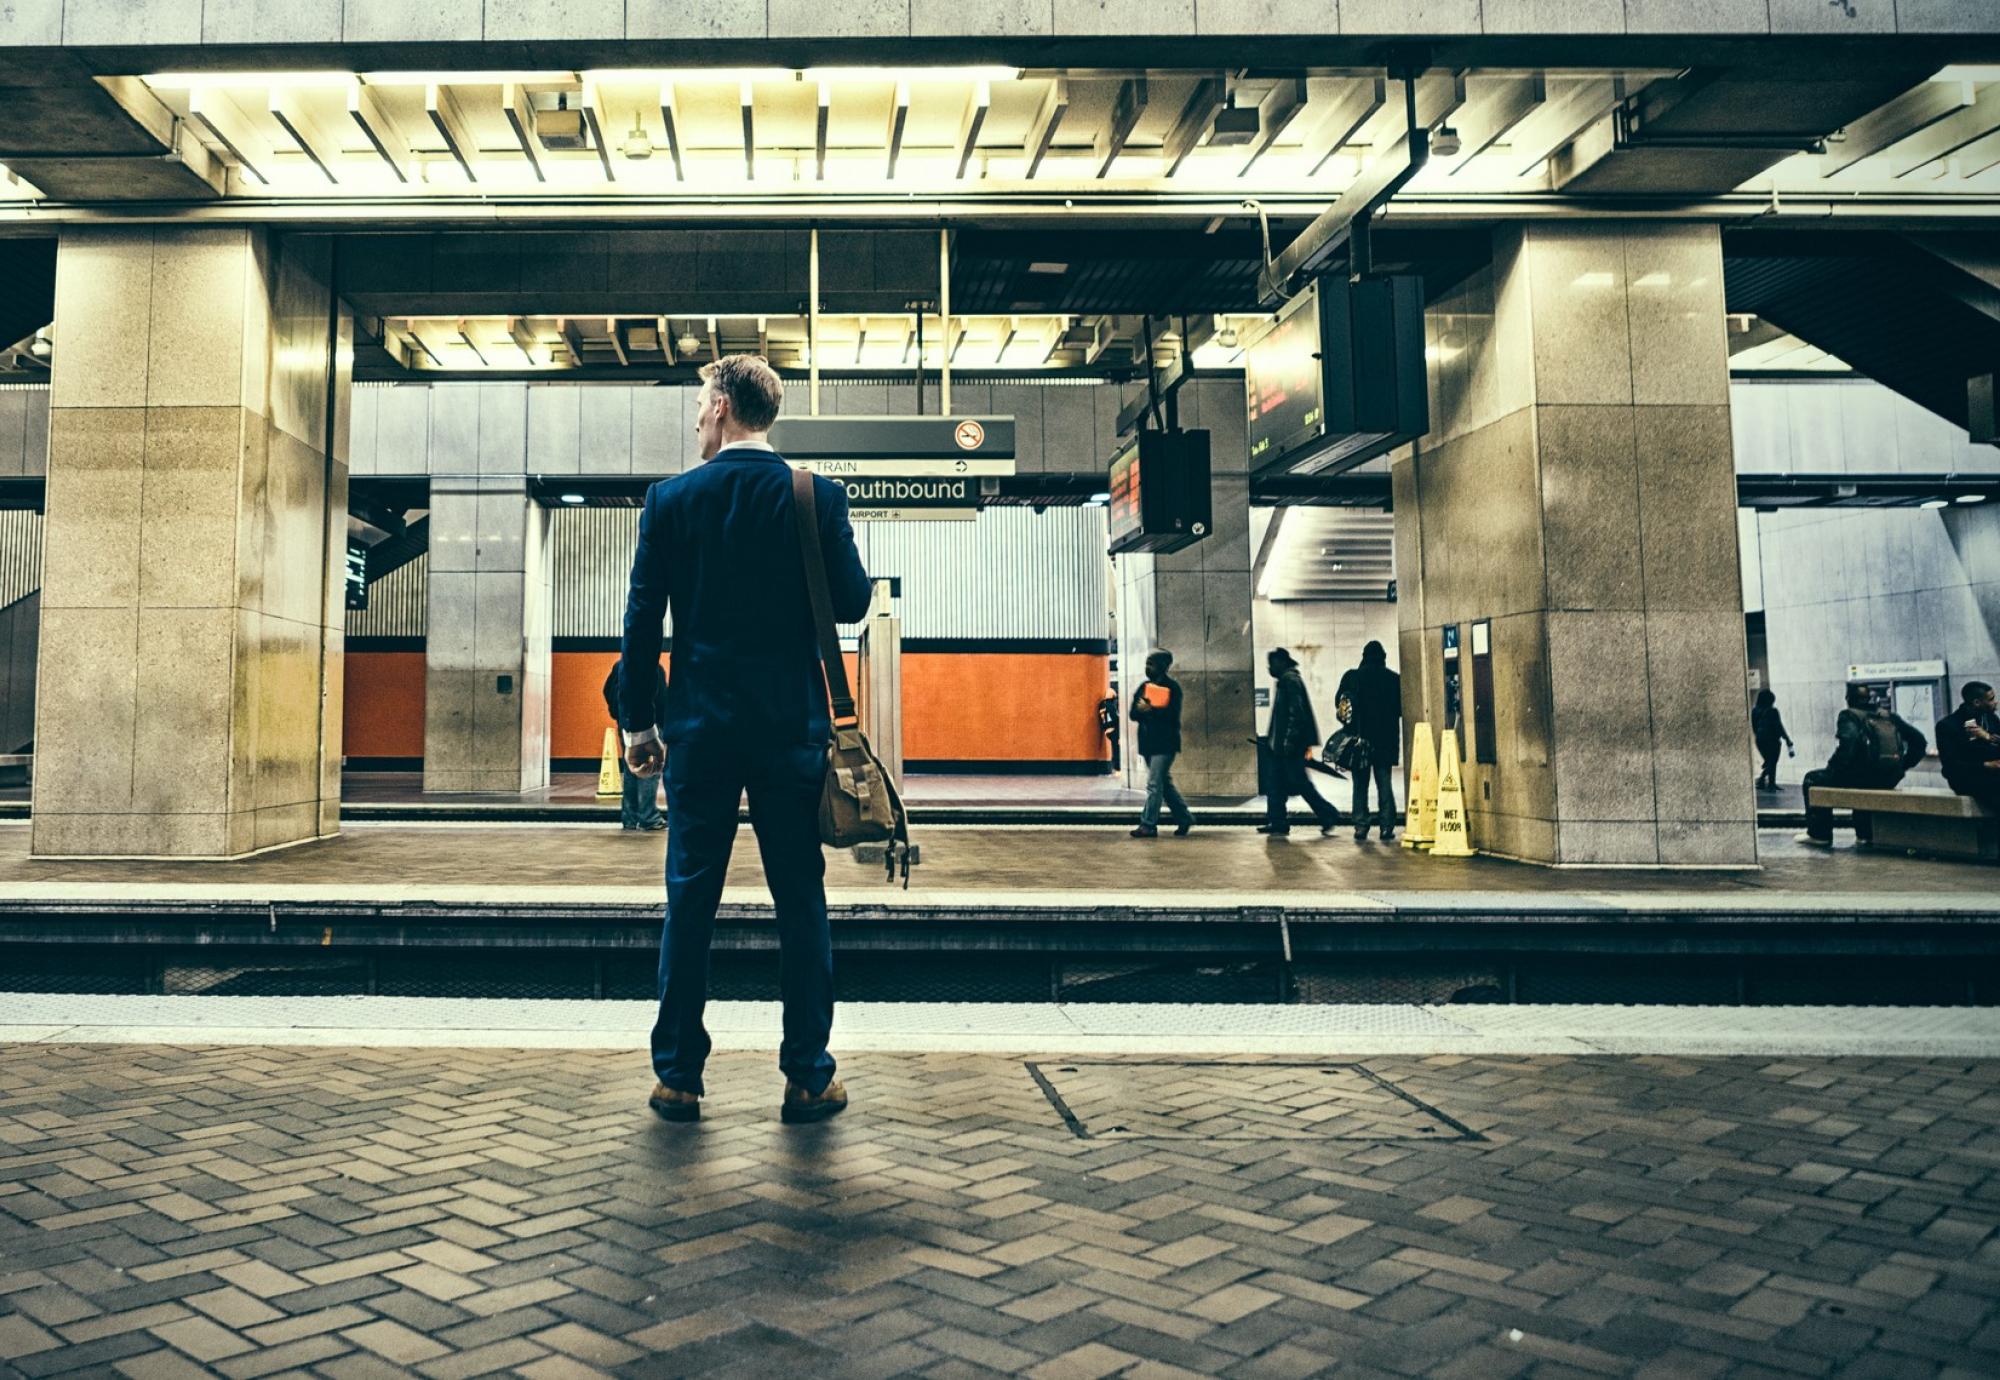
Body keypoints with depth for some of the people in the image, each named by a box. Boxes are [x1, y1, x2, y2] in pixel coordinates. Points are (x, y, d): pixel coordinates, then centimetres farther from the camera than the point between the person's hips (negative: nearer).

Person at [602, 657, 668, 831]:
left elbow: (608, 691, 10)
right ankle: (649, 818, -7)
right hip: (648, 724, -7)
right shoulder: (654, 667, -11)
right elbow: (662, 698, -14)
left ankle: (629, 818, 13)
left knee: (629, 771, 12)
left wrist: (618, 713, 17)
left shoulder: (619, 666, 9)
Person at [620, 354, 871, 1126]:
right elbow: (852, 601, -1)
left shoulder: (671, 500, 0)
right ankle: (808, 1079, 11)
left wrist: (637, 722, 7)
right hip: (791, 724, 0)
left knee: (689, 904, 7)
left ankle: (679, 1078, 13)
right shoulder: (819, 497, -2)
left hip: (701, 728, 0)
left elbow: (642, 620, -1)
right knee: (801, 904, 6)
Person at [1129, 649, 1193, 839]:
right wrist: (1142, 711, -15)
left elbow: (1172, 714, -14)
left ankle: (1148, 825, -8)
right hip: (1148, 742, 7)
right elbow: (1134, 713, 6)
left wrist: (1150, 711, -18)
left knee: (1154, 784, -10)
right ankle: (1184, 818, 23)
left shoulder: (1172, 687, -5)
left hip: (1165, 743, -7)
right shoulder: (1144, 687, 13)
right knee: (1165, 784, 12)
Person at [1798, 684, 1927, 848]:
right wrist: (1900, 766, 19)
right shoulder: (1888, 716, 15)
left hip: (1864, 776, -6)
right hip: (1890, 780, 6)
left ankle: (1819, 834, 12)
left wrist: (1834, 766, -12)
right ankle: (1865, 834, 35)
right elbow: (1919, 740, 14)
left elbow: (1849, 740, -24)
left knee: (1813, 779, 14)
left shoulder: (1849, 715, -3)